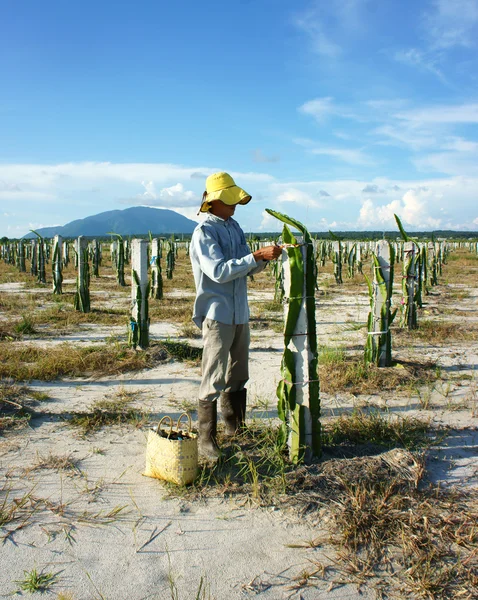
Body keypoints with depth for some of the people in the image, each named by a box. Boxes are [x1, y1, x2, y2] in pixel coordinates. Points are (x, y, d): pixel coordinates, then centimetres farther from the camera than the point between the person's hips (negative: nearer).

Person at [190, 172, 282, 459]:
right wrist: (256, 255, -25)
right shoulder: (204, 232, -12)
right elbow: (219, 271, -23)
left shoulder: (235, 227, 11)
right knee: (214, 380, -6)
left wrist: (265, 258, -5)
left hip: (240, 313, 8)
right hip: (217, 314, -8)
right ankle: (207, 440, 4)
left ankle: (235, 428, 33)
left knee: (237, 376, 17)